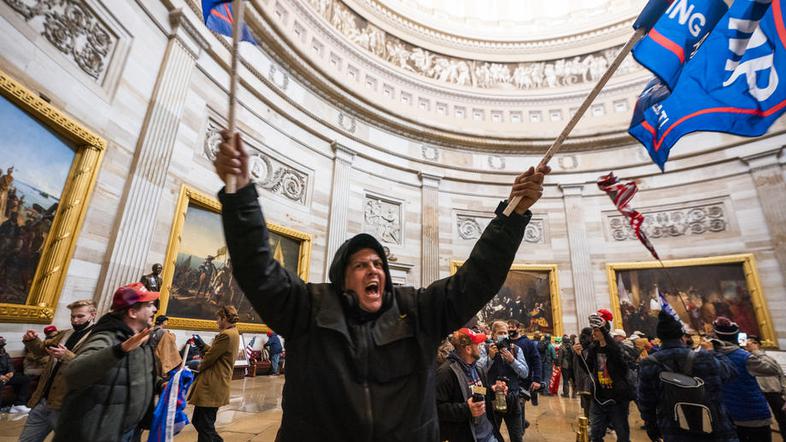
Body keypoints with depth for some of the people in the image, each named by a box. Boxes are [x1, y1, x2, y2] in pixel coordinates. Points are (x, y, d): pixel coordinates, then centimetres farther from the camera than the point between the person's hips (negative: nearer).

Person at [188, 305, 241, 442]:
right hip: (213, 384, 10)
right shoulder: (233, 333, 12)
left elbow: (210, 357, -16)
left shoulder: (226, 335, -21)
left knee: (205, 426, 3)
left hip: (212, 386, -10)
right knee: (197, 421, 19)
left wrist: (199, 367, 2)